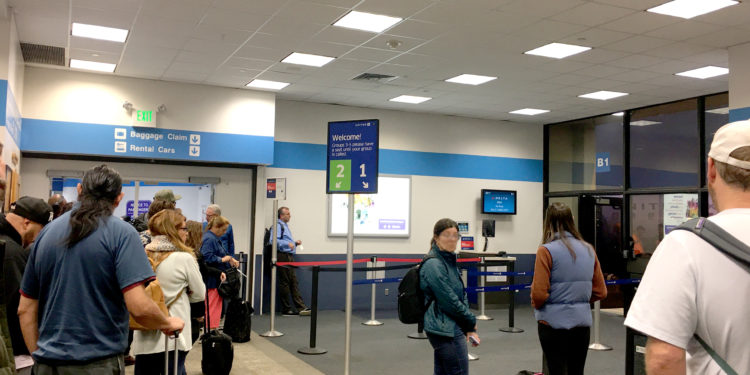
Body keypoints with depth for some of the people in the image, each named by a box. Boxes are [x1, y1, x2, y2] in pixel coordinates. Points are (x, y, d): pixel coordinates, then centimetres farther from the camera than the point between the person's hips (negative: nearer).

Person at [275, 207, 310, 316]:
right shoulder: (278, 225, -7)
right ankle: (286, 309, 2)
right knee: (285, 283, -4)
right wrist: (288, 244, -28)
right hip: (282, 256, -10)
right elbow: (274, 241, -21)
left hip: (289, 256, 10)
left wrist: (295, 243, 16)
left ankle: (301, 307, 3)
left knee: (294, 282, 5)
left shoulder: (285, 225, 24)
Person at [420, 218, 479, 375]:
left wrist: (470, 328, 6)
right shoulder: (433, 265, -16)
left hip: (446, 329, 9)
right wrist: (471, 322, -5)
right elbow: (449, 300, -17)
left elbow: (462, 295, 14)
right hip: (446, 329, -9)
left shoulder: (449, 261, 13)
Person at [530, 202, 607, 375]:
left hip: (554, 322, -5)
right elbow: (601, 292, 8)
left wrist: (536, 305, 3)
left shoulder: (546, 251, -13)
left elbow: (539, 293, -17)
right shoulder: (589, 250, 3)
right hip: (582, 321, 5)